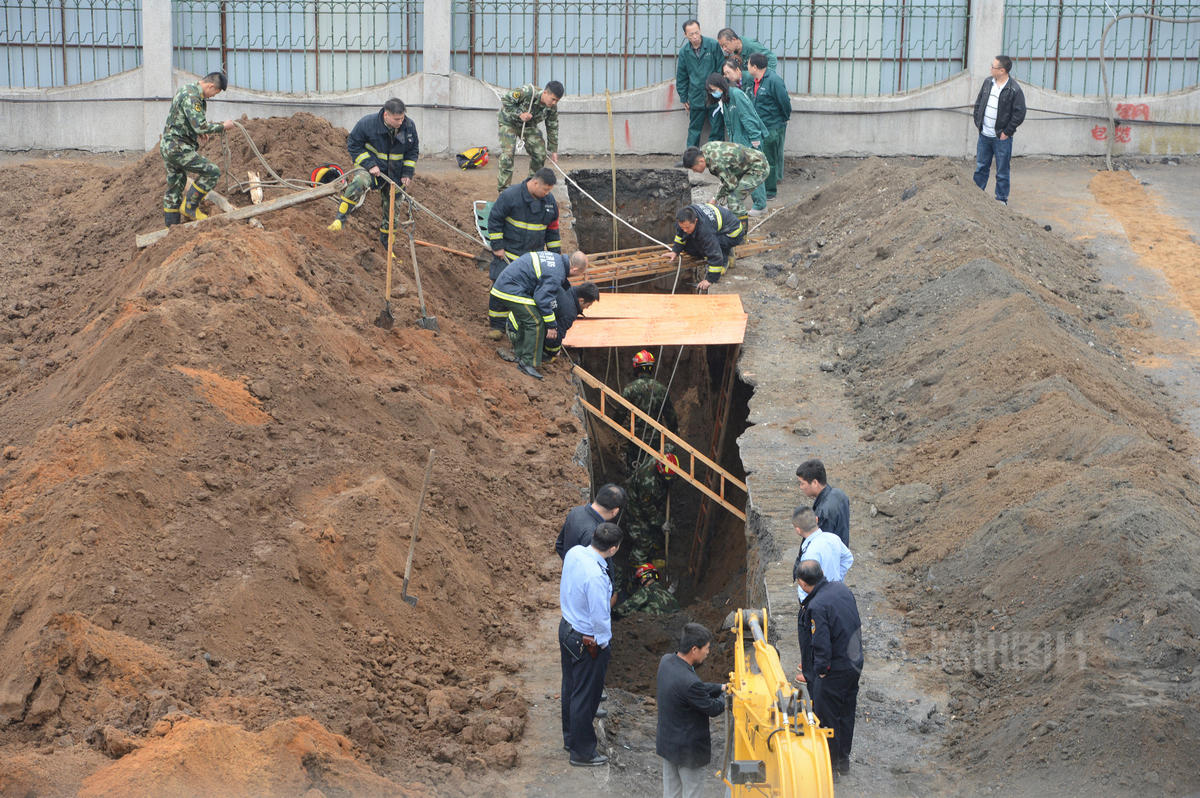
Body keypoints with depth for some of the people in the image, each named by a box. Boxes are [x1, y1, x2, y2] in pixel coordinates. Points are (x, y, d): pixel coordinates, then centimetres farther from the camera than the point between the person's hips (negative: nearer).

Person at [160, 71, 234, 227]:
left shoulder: (188, 90, 13)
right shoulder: (191, 96, -21)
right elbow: (201, 126, -26)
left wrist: (198, 131, 23)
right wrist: (223, 126, -13)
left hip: (168, 146, 11)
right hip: (178, 148, -11)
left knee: (175, 187, 17)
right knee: (212, 172, -9)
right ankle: (190, 207, -1)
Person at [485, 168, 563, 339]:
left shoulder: (550, 201, 3)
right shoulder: (510, 196, -15)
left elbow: (553, 229, 14)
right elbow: (494, 219, -9)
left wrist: (555, 254, 13)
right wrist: (497, 246, -10)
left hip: (535, 255, 4)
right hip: (508, 254, -4)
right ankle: (497, 326, 10)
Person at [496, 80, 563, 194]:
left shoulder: (552, 109, -16)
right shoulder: (527, 92, -35)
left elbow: (552, 129, -2)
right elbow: (505, 99, -26)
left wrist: (553, 150, 1)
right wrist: (519, 114, -33)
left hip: (528, 125, 6)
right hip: (509, 122, -6)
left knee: (540, 153, 0)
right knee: (507, 154, -18)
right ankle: (502, 189, -14)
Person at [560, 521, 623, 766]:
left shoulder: (574, 553, -9)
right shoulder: (596, 576, -34)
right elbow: (599, 617, -27)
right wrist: (604, 643, -10)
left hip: (566, 627, 9)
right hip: (587, 641, -9)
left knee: (570, 687, 24)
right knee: (586, 696, 8)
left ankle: (570, 737, 43)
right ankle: (583, 752, 23)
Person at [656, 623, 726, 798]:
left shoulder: (666, 661, -8)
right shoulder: (689, 682, -34)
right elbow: (713, 709, -17)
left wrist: (720, 688, 5)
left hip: (666, 743, 8)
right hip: (689, 750, -8)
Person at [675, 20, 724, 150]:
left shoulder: (713, 45, -7)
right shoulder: (684, 51, 2)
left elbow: (721, 69, -1)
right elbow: (681, 77, 11)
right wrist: (684, 98, 11)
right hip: (696, 98, 2)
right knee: (694, 129, 7)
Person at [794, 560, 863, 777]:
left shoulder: (817, 606, -27)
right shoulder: (842, 589, -2)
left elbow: (822, 646, -26)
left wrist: (818, 672, -10)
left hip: (833, 670, -8)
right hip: (855, 663, 8)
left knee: (827, 718, 9)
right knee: (846, 713, 22)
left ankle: (831, 764, 22)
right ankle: (844, 760, 36)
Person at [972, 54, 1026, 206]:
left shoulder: (1014, 90, -15)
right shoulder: (988, 82, 6)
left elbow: (1019, 114, -12)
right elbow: (978, 103, 16)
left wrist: (1007, 132, -11)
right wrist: (978, 123, 9)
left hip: (1001, 138, -6)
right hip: (984, 136, 6)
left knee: (1002, 172, 4)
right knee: (981, 168, 15)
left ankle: (1001, 200, 14)